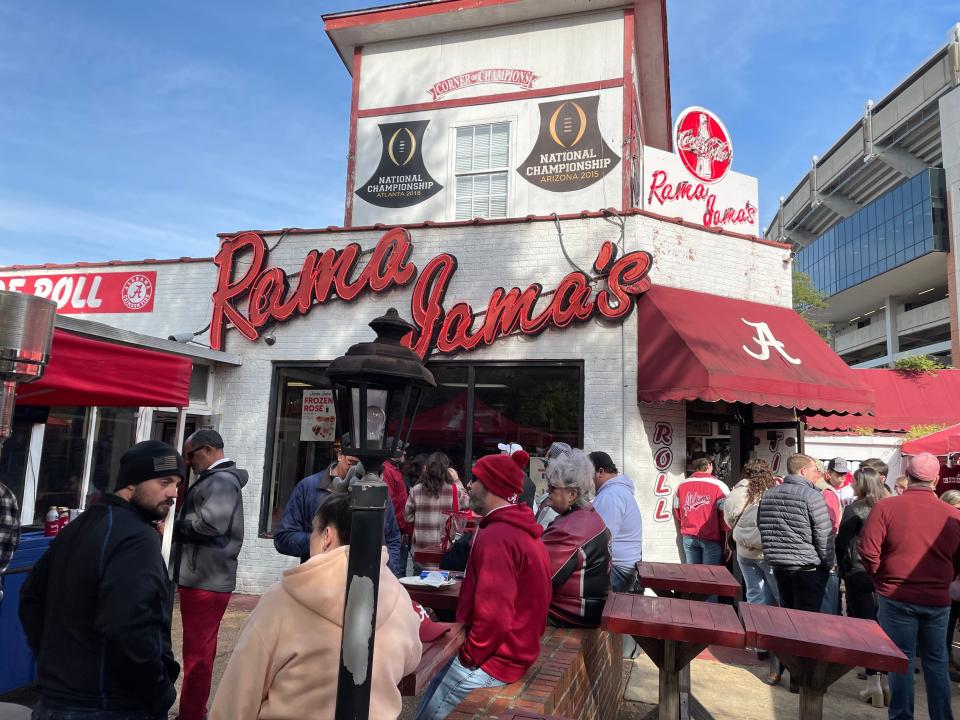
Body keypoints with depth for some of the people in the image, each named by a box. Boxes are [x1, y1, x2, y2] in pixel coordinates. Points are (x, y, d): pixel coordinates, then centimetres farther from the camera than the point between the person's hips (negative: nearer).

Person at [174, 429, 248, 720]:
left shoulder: (222, 480, -15)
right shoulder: (216, 479, 17)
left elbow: (211, 522, -28)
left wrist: (174, 525, -13)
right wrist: (177, 526, 1)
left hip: (205, 580, -11)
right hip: (204, 576, 11)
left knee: (197, 654, -1)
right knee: (200, 651, 21)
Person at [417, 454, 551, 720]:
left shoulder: (495, 536, -23)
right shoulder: (523, 529, 9)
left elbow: (493, 616, -27)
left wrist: (468, 656, -12)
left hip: (493, 662, -9)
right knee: (429, 694, 17)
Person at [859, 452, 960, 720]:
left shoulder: (886, 506, -12)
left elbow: (868, 551, -14)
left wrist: (882, 580, 4)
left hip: (898, 598, -2)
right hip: (938, 600, 3)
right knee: (936, 662, 17)